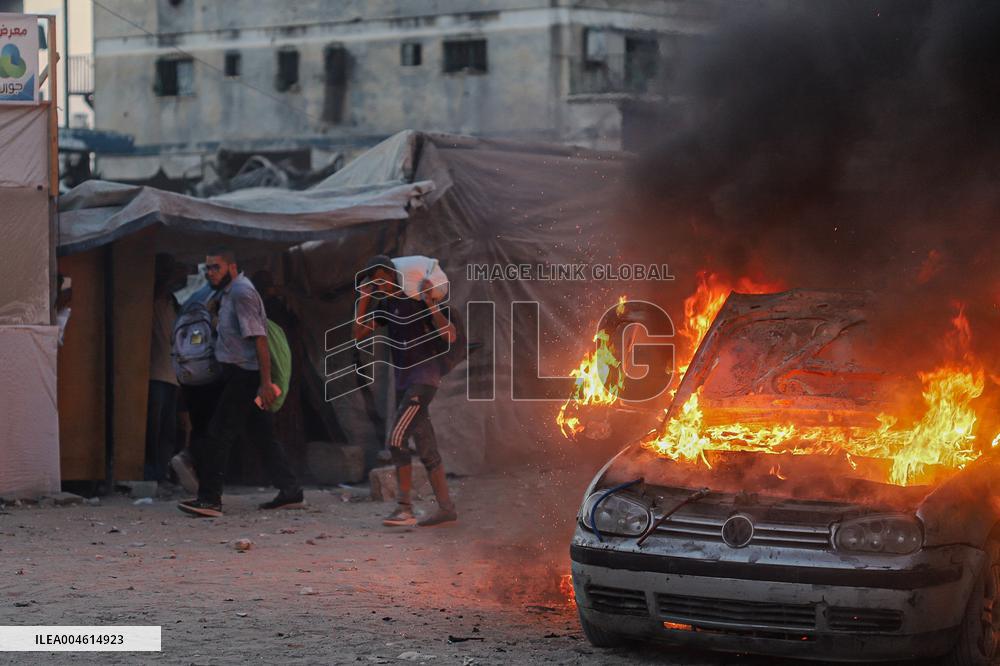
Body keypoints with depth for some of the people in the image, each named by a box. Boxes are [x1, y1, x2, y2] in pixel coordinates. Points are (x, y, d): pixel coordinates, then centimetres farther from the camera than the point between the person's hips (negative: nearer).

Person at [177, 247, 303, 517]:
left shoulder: (241, 292, -14)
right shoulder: (229, 292, 17)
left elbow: (259, 338, -19)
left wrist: (266, 382, -23)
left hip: (244, 374, -10)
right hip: (240, 374, 10)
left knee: (219, 434, -10)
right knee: (261, 434, 12)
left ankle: (210, 499, -9)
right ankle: (290, 491, 16)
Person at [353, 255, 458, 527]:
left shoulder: (420, 301, -12)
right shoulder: (388, 304, 11)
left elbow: (450, 336, -20)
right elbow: (359, 334, 9)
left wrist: (430, 303, -28)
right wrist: (364, 299, 1)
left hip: (423, 378, -9)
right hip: (403, 381, 9)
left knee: (396, 438, -16)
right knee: (425, 447, 7)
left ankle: (405, 508, -14)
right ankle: (446, 507, 11)